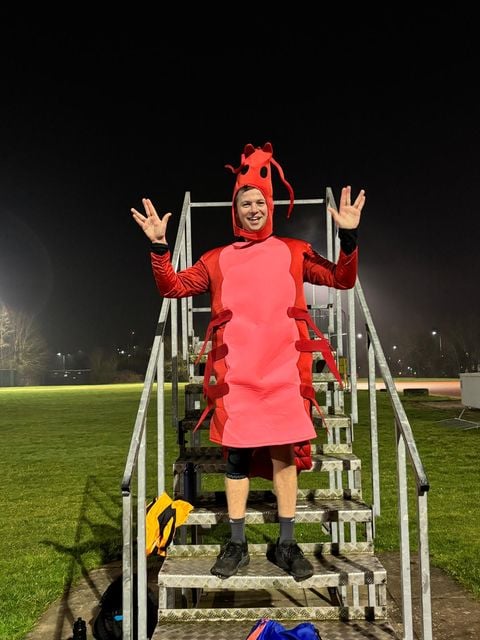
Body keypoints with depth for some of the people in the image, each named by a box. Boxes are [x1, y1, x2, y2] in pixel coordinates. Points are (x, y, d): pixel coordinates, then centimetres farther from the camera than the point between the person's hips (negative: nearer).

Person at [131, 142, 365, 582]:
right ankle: (236, 545, 16)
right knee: (236, 453, 4)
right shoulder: (217, 260, 15)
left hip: (284, 368, 0)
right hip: (235, 372, 1)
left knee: (284, 451, 2)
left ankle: (286, 544, 14)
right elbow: (173, 287, 12)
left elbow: (343, 280, 9)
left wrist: (349, 237, -4)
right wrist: (159, 247, -1)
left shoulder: (294, 252, 13)